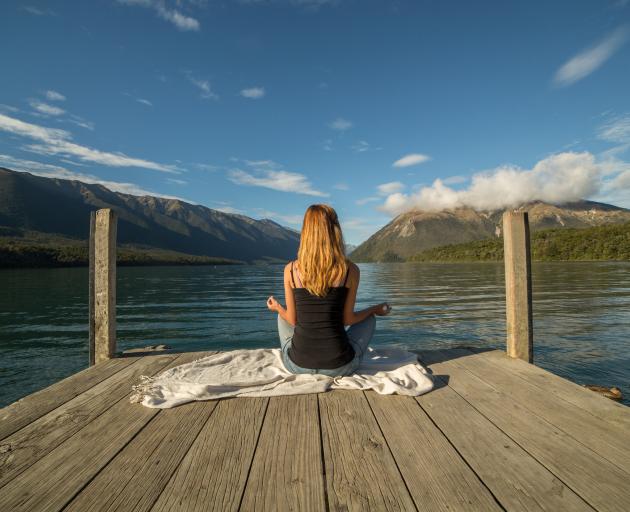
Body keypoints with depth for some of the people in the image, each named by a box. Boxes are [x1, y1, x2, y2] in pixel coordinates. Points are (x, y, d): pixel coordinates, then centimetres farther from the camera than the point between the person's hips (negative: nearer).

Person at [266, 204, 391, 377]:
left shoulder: (290, 269, -6)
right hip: (338, 366, -1)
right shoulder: (350, 270, -10)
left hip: (297, 364, 2)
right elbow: (347, 319, -3)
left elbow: (293, 319, 0)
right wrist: (376, 309, 16)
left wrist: (277, 308, 22)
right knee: (369, 319, 27)